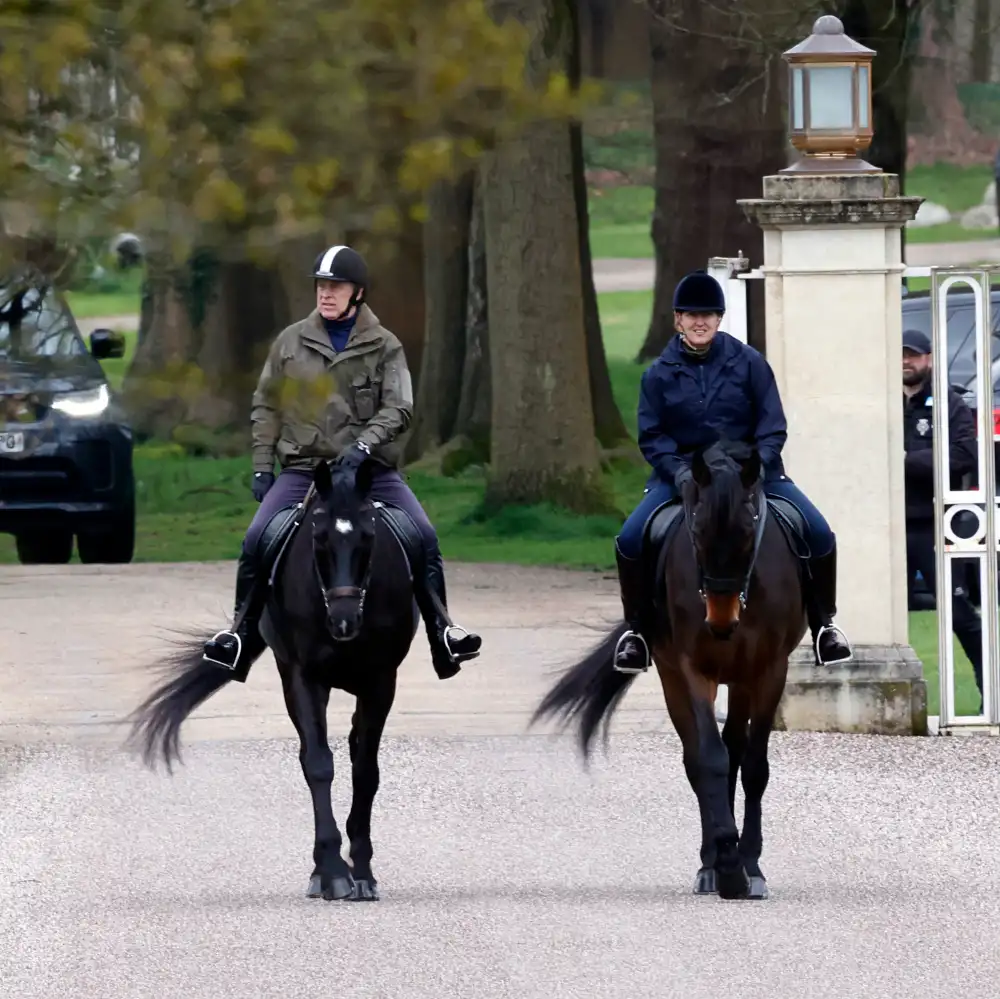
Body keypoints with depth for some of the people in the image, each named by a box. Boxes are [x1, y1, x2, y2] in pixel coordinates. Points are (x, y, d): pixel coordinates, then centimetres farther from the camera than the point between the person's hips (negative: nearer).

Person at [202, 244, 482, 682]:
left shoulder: (385, 347, 3)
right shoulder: (291, 341, 8)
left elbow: (398, 408, -6)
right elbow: (266, 406, 13)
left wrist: (363, 446, -23)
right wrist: (262, 466, 5)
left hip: (371, 468, -1)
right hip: (303, 467, 1)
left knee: (424, 537, -19)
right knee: (256, 540, -19)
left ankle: (441, 633, -8)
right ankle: (243, 636, -5)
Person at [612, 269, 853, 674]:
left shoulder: (748, 362, -1)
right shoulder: (660, 374, 0)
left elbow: (773, 426, -1)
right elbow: (651, 435, 0)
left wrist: (758, 464, -18)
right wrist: (677, 469, -18)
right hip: (682, 471, 0)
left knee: (819, 535, -15)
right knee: (630, 540, -22)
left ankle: (823, 626, 6)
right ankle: (636, 630, 0)